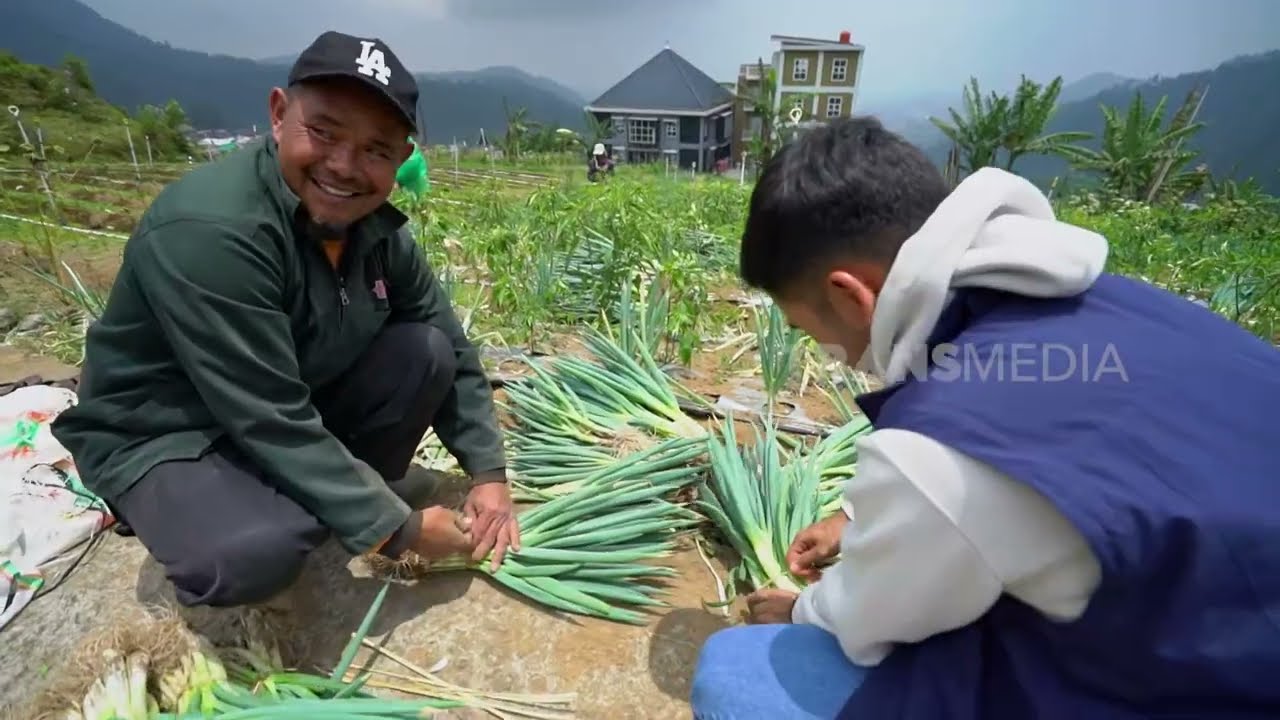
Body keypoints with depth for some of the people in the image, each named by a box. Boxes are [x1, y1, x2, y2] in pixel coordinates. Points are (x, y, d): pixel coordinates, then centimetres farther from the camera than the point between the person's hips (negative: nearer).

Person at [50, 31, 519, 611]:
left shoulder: (377, 228, -8)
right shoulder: (210, 230, -31)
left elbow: (453, 351, -3)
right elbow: (271, 422, -32)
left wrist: (488, 474, -9)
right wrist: (396, 529, -25)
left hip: (304, 402, 6)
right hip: (164, 437, -6)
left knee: (429, 351, -13)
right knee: (258, 552, -35)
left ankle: (354, 494, 5)